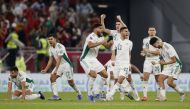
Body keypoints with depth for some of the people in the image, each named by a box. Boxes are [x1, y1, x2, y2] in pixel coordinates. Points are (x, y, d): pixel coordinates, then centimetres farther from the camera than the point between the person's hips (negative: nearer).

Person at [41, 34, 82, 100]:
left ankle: (79, 93, 26)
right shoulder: (51, 48, 3)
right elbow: (50, 60, 10)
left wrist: (56, 70, -31)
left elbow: (59, 59, -26)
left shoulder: (60, 47, -23)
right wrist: (46, 69, 2)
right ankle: (55, 96, -19)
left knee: (70, 82, -2)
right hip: (59, 65, 7)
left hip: (66, 64, -7)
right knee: (52, 77, -14)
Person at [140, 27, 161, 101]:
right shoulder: (145, 40, 12)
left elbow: (158, 52, -8)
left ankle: (158, 95, 14)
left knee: (157, 78, 3)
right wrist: (143, 53, 1)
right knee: (145, 77, -12)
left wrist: (149, 51, -18)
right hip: (147, 61, 2)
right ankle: (145, 96, -14)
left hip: (156, 61, -2)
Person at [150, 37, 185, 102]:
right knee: (160, 79, -6)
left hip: (175, 66, -9)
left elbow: (174, 60, -20)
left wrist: (164, 63, -16)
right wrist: (156, 62, 4)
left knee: (169, 82, -20)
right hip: (167, 67, 9)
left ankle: (181, 93, 0)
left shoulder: (168, 47, -21)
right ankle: (163, 97, -4)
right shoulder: (161, 49, 9)